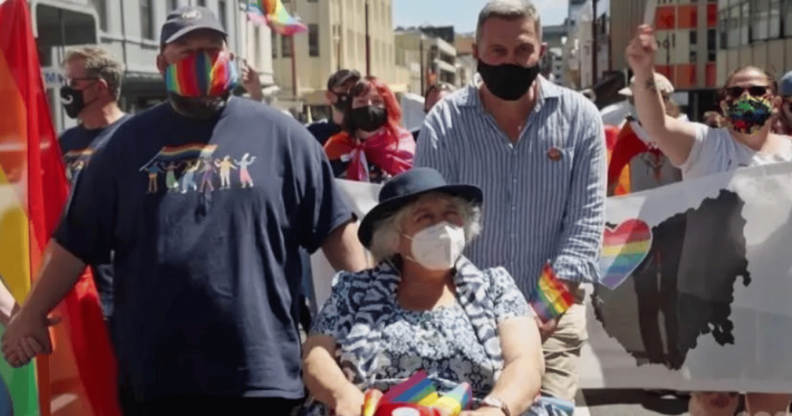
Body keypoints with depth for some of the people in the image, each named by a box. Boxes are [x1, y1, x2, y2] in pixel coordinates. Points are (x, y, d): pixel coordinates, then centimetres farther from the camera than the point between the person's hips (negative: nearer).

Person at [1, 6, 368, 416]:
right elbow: (75, 240, 12)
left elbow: (334, 227, 4)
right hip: (159, 375, 2)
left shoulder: (277, 132, 3)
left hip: (263, 371, -1)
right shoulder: (130, 141, 8)